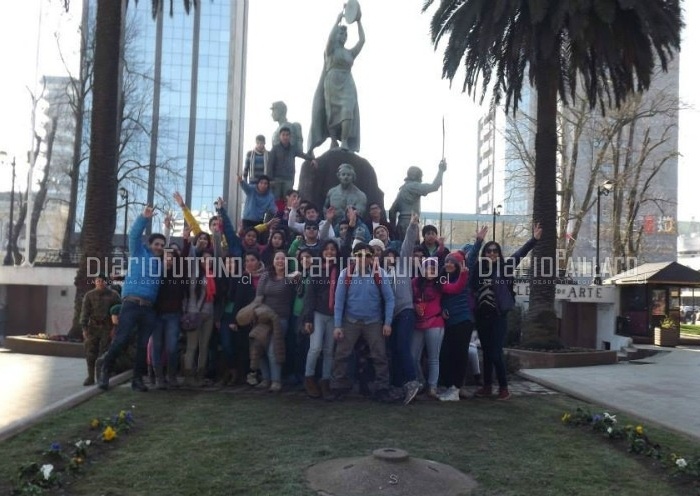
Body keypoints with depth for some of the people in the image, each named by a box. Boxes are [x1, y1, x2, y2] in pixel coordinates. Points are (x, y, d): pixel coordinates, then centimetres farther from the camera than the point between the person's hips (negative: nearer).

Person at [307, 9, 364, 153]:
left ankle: (345, 142, -25)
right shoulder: (330, 49, 8)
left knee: (348, 112, -19)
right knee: (332, 114, -2)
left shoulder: (350, 53, 18)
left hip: (347, 85, 2)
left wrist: (359, 21, 8)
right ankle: (334, 141, 8)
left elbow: (362, 40, 9)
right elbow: (330, 38, -13)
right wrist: (338, 21, -7)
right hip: (332, 83, -2)